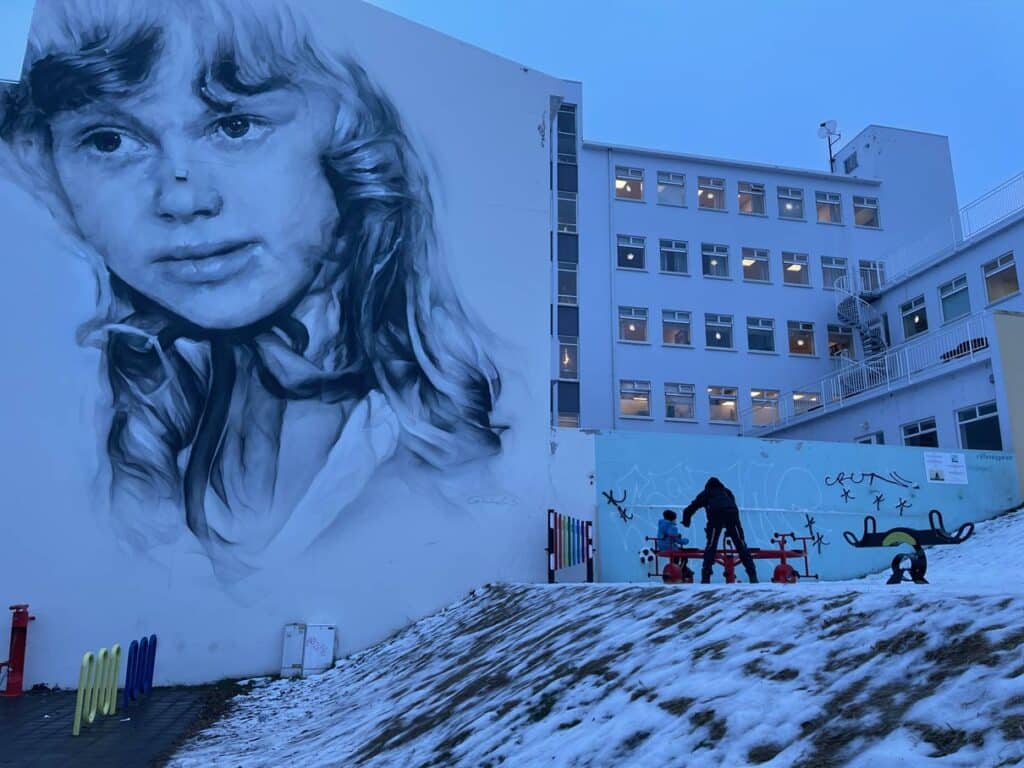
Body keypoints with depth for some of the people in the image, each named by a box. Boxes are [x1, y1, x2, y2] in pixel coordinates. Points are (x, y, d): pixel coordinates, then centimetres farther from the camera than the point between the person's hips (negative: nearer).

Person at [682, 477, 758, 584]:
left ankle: (705, 577, 0)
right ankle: (752, 575, 4)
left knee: (711, 546, 7)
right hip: (732, 513, 2)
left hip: (715, 515, -2)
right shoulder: (727, 492, 38)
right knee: (741, 546, 9)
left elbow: (688, 510, 29)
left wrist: (686, 521, 47)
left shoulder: (705, 494, 32)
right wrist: (729, 531, 40)